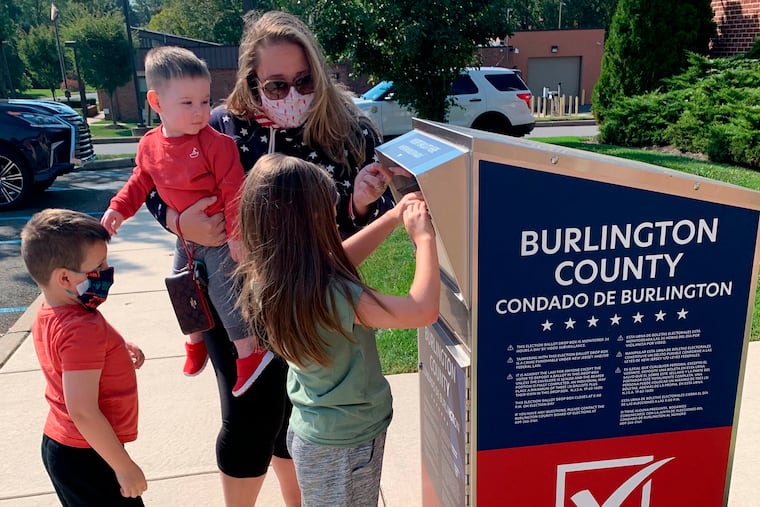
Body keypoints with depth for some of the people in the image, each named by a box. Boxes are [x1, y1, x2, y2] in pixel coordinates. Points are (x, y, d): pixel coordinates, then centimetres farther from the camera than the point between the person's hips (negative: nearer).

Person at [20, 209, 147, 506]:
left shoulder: (48, 315, -1)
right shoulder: (84, 329, -30)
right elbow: (83, 412, -30)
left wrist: (116, 352, 0)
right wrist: (124, 467, -22)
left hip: (59, 445, 9)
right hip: (86, 457, -9)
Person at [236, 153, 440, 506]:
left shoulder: (268, 279, -9)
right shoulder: (329, 295, -35)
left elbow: (337, 262, 5)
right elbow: (423, 311, -34)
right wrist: (424, 238, -22)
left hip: (309, 431, 7)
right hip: (346, 443, -7)